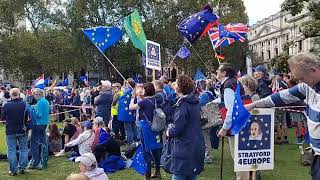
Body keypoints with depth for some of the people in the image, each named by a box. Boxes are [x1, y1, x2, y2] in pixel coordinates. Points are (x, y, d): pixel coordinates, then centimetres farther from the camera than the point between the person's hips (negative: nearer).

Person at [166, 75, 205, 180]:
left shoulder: (183, 105, -18)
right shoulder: (195, 102, 8)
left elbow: (177, 129, -21)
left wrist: (169, 132, -1)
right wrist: (172, 127, 14)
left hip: (184, 149, -9)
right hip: (196, 147, 9)